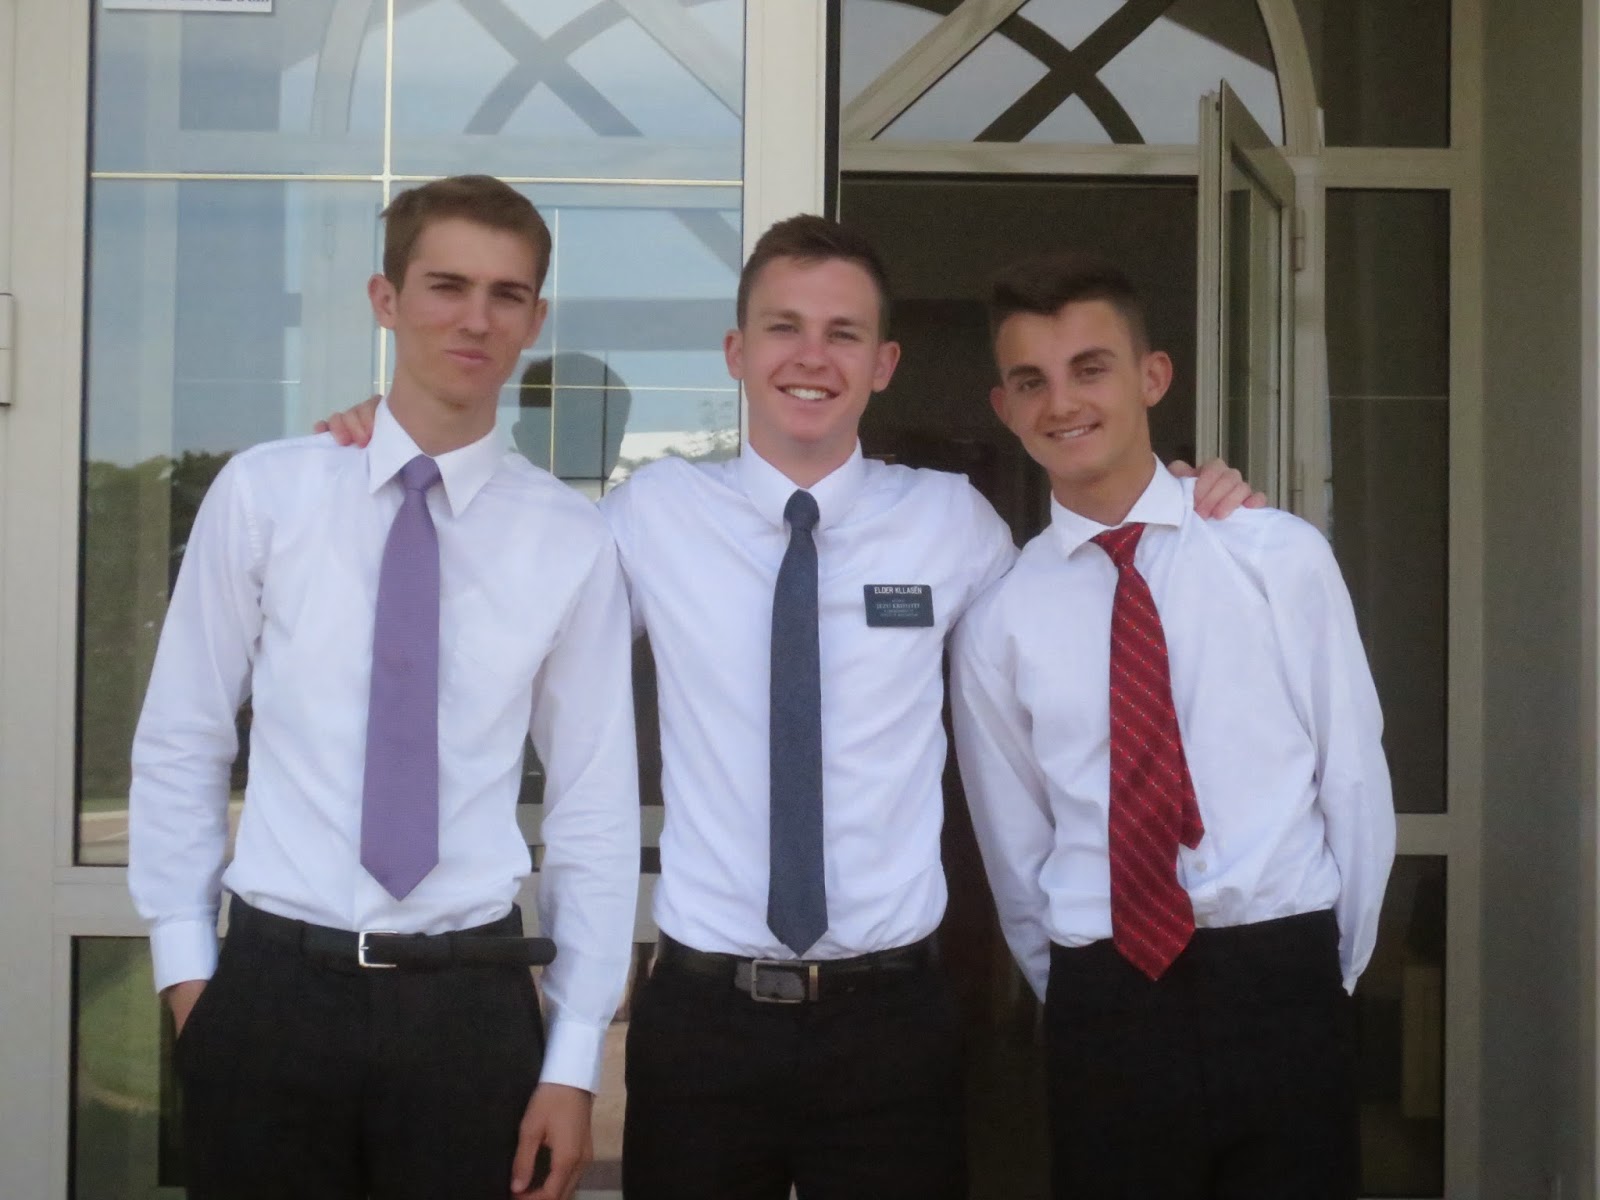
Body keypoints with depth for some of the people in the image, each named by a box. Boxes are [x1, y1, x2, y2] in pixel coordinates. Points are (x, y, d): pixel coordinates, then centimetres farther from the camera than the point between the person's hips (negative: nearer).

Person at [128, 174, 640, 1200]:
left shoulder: (571, 540, -2)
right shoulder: (263, 492, -1)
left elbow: (597, 808, 1)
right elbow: (179, 744, 4)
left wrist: (574, 1064, 0)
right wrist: (187, 966, 2)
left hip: (471, 1001, 0)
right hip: (272, 988, 0)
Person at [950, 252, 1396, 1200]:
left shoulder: (1282, 556, -2)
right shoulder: (997, 615, 1)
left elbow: (1355, 778, 2)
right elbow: (1013, 843, 8)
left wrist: (1333, 977, 5)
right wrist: (1083, 1005, 10)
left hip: (1284, 988, 0)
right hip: (1104, 1009, 1)